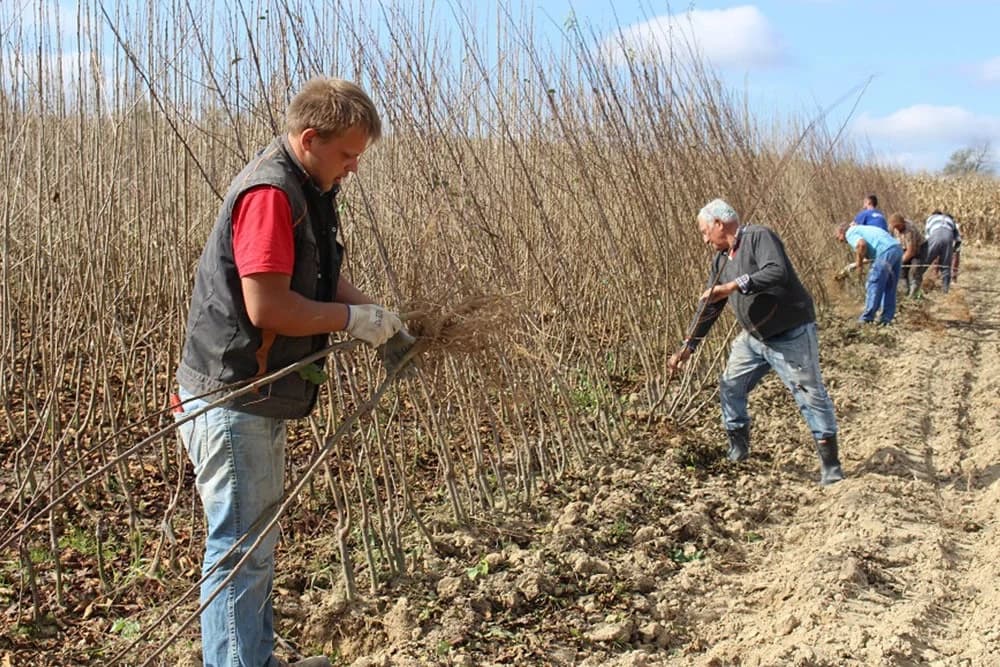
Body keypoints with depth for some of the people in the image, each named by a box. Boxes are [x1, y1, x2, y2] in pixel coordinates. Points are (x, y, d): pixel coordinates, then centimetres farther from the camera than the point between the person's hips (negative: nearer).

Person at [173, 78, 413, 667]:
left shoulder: (310, 191, 11)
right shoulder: (270, 193, -21)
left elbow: (325, 280, 18)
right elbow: (266, 308, -28)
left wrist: (380, 317, 2)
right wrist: (354, 318, -17)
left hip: (262, 396, 11)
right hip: (231, 397, -11)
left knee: (260, 538, 20)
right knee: (241, 549, -4)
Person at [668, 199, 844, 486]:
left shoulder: (759, 237, -17)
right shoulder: (721, 260, 8)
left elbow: (777, 273, -34)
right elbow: (709, 306, 12)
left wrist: (735, 285, -35)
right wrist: (688, 347, 10)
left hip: (791, 335, -8)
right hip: (753, 337, 9)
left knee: (810, 394, -5)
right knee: (730, 386, 10)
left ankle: (830, 464, 3)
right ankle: (738, 450, 26)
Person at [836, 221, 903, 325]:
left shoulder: (850, 233, 5)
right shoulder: (861, 228, 32)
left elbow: (862, 244, -16)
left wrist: (859, 264, -5)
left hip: (886, 252, -9)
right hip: (897, 248, 9)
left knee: (874, 286, 0)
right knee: (890, 287, 14)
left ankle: (867, 318, 4)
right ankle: (887, 318, 16)